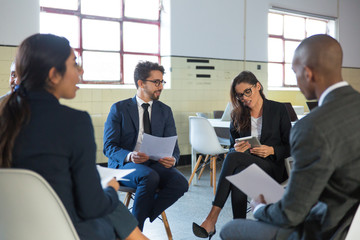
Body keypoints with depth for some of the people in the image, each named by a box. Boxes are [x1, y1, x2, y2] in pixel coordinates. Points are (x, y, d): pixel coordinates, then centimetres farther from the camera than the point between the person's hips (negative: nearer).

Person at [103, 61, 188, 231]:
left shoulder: (165, 111, 13)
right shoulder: (119, 109, 3)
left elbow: (173, 146, 9)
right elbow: (109, 146, -4)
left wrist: (172, 159, -17)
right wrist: (129, 156, -26)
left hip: (155, 164, 4)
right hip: (124, 165, -4)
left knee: (180, 183, -27)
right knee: (150, 177, -36)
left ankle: (137, 221, -13)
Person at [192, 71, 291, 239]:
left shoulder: (279, 110, 2)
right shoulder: (238, 115, 11)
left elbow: (290, 147, 3)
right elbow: (232, 147, 13)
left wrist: (271, 150, -16)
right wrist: (237, 148, -11)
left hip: (272, 167, -3)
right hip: (244, 165, 3)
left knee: (233, 157, -32)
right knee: (238, 174, -36)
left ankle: (212, 219, -36)